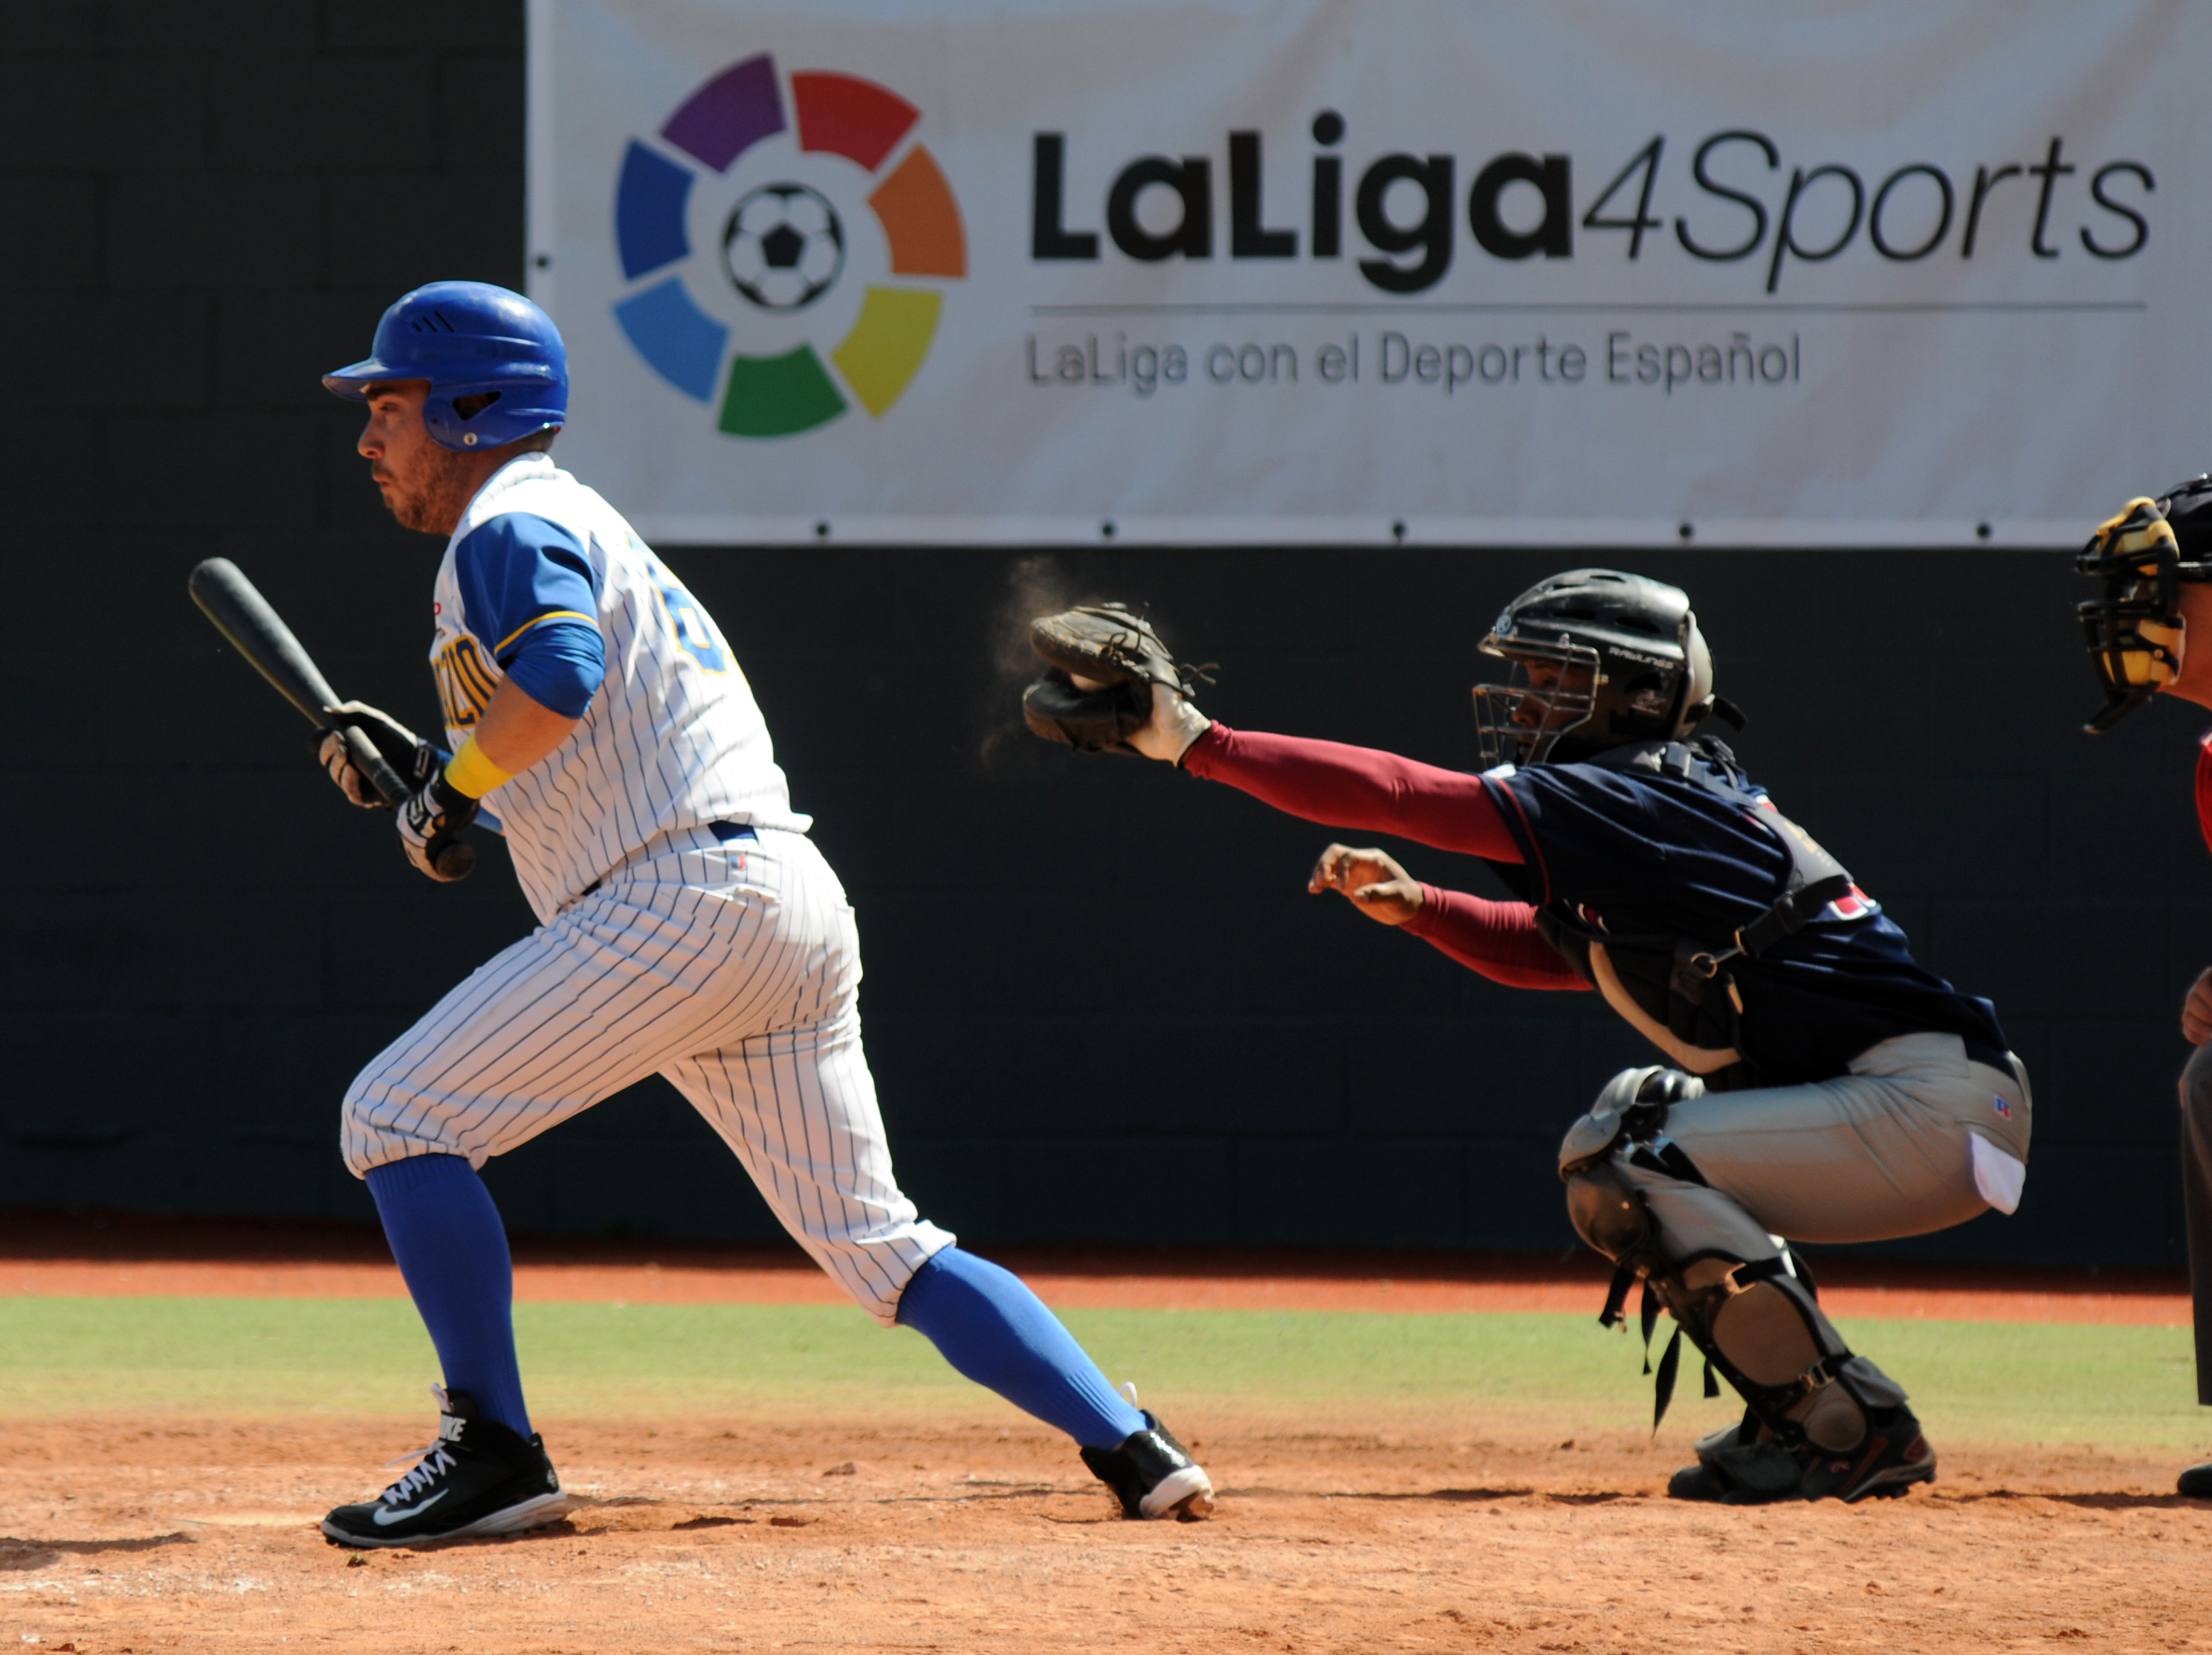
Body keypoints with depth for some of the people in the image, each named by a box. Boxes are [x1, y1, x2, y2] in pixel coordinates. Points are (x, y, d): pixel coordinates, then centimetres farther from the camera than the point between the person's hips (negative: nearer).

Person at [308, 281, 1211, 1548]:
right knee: (873, 1240, 11)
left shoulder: (507, 529, -2)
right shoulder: (586, 525, 29)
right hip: (796, 907, 10)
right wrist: (425, 769, 22)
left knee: (401, 1118, -6)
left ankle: (494, 1454, -9)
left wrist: (450, 790, -9)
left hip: (685, 904, -10)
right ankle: (1137, 1453, 2)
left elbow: (559, 678, -24)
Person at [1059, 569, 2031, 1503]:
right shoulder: (1681, 800, 18)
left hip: (1942, 1108, -10)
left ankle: (1854, 1432, -12)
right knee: (1623, 1132, 20)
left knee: (1623, 1171, -16)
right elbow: (1555, 949, 30)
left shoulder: (1621, 802, -12)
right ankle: (1800, 1415, 16)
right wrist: (1414, 907, 14)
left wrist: (1196, 741, -9)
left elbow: (1393, 792, -14)